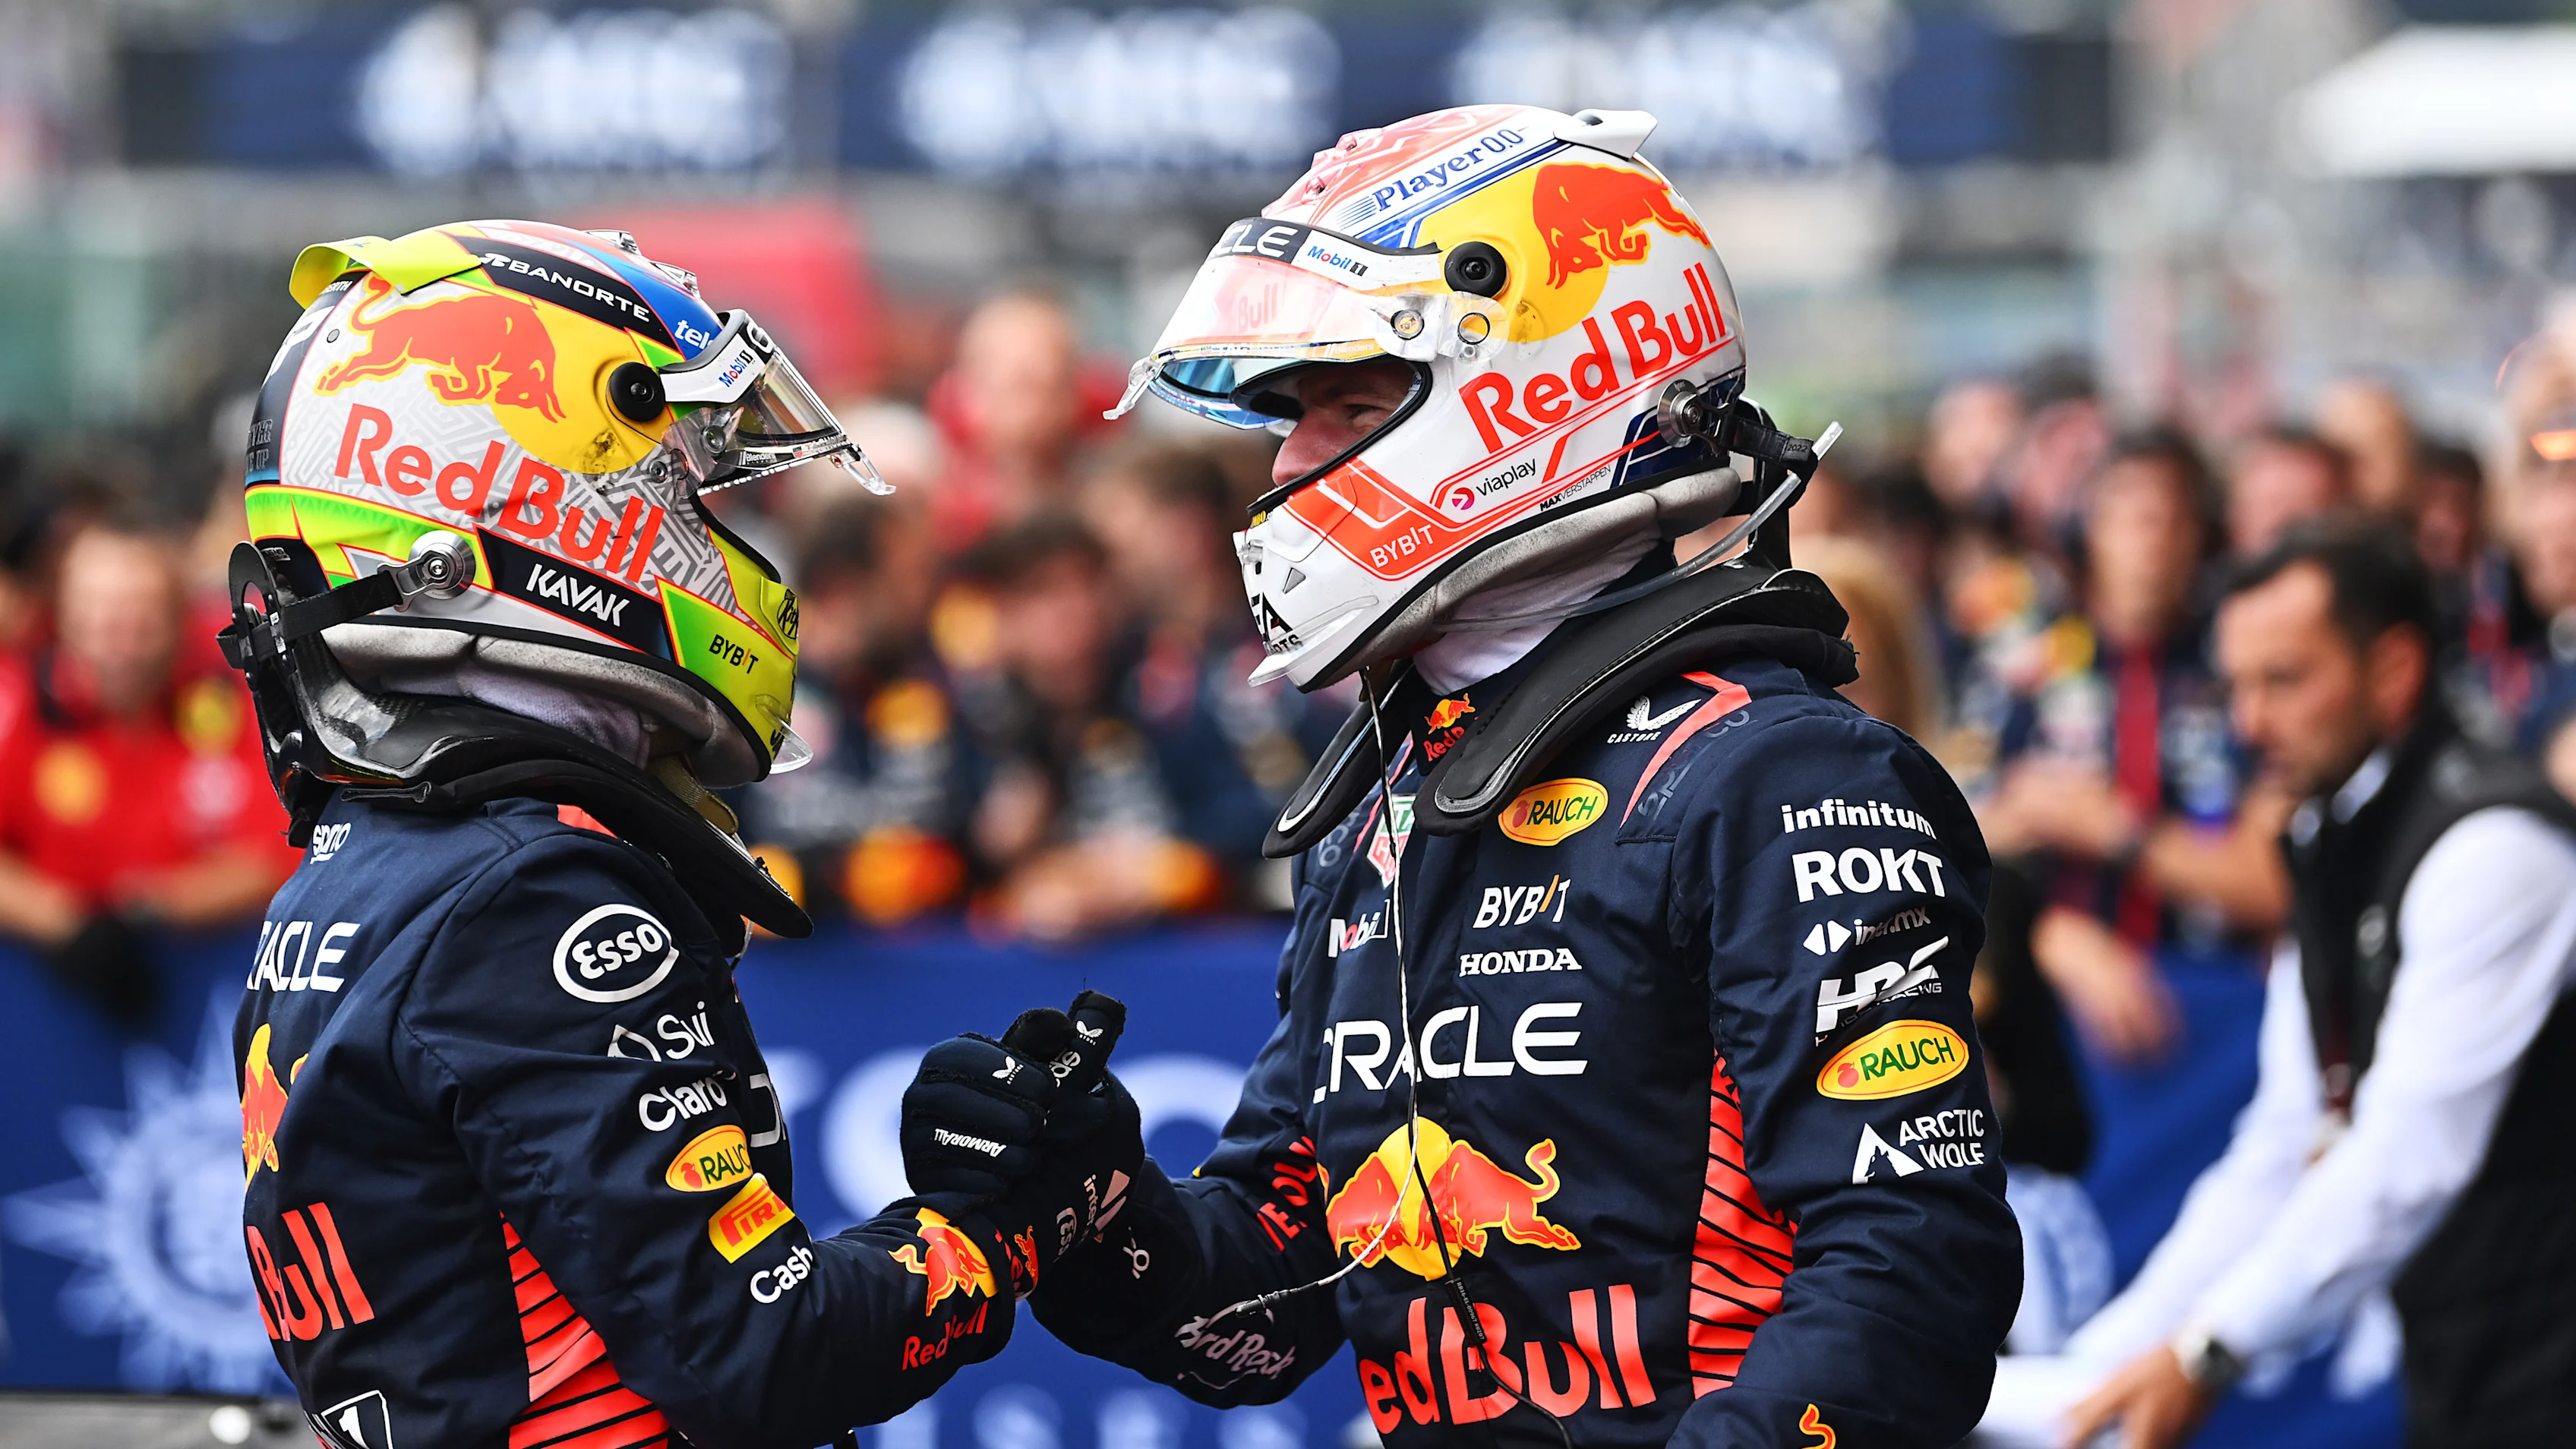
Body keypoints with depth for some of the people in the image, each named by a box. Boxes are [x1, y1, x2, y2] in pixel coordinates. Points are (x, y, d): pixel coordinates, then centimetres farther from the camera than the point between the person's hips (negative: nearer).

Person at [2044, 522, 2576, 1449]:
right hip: (2456, 1374, 8)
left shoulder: (2491, 844, -14)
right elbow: (2278, 1155, 15)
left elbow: (2413, 1150, -21)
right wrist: (2097, 1365, 6)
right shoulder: (2336, 858, 15)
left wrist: (2208, 1351, -23)